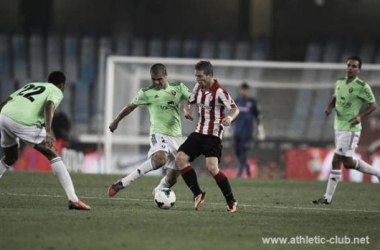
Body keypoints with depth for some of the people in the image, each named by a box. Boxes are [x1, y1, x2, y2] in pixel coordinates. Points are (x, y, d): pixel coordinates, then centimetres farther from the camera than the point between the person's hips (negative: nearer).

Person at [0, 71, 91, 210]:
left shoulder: (31, 85, 34)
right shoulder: (56, 92, 15)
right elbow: (49, 106, -9)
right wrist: (48, 132, -20)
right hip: (23, 122, -6)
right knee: (53, 155, 6)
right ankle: (73, 200, -1)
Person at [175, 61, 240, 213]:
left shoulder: (219, 91, -17)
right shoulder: (198, 87, 6)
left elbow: (235, 109, -18)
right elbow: (189, 102, 21)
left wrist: (230, 118, -41)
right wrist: (187, 110, -3)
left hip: (213, 136, -8)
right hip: (199, 132, 8)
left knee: (212, 168, -21)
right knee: (180, 158, -7)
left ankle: (231, 202, -6)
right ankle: (198, 194, -1)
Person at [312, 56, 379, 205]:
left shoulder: (362, 87, -11)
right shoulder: (339, 83, 9)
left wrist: (360, 116, -19)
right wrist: (330, 107, 3)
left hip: (350, 129, -8)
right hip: (339, 127, 8)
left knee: (336, 161, -11)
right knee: (348, 162, 11)